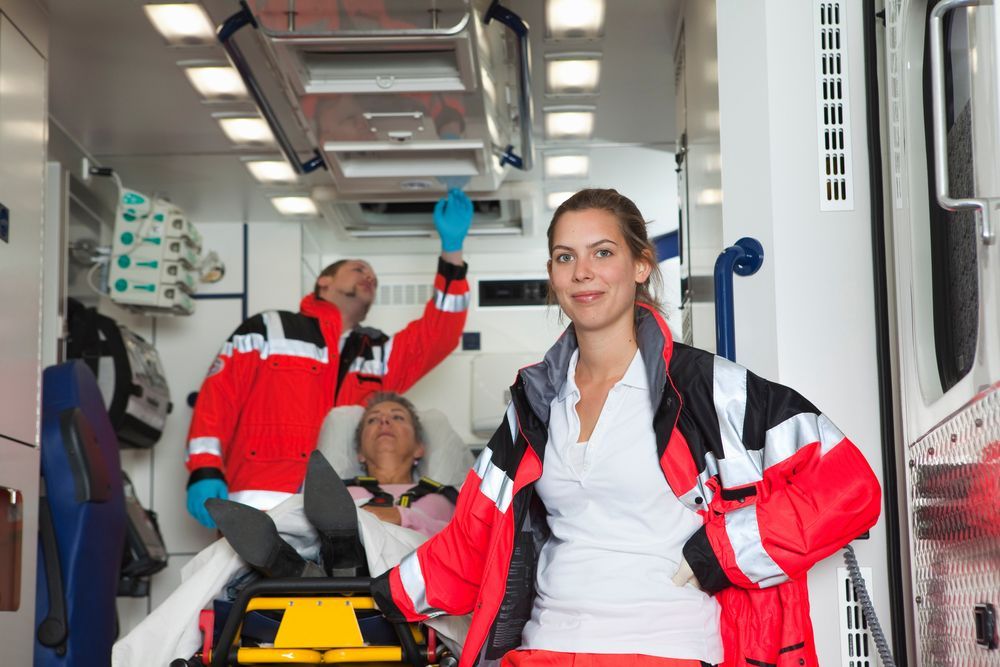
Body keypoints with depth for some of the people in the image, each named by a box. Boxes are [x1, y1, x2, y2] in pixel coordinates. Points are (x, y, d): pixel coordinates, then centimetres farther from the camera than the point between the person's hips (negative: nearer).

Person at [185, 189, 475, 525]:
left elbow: (438, 335, 16)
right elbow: (217, 397, 8)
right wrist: (204, 469, -7)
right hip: (263, 500, -3)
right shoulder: (268, 329, 15)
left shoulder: (379, 354, 27)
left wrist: (452, 247, 10)